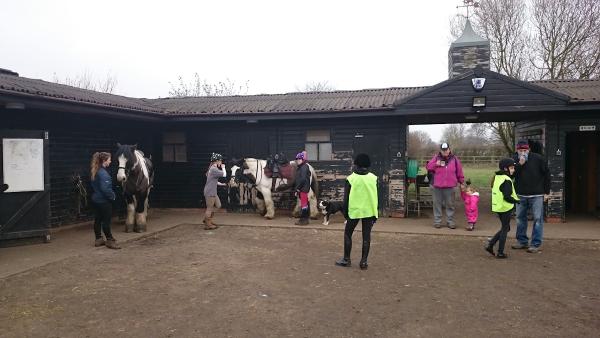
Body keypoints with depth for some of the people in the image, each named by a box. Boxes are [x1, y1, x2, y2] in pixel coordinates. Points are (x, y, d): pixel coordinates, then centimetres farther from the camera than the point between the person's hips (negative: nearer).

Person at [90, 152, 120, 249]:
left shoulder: (94, 171, 9)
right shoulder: (103, 173, -21)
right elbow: (105, 189, -26)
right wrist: (112, 196, -11)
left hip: (96, 199, 10)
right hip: (104, 200, -10)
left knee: (98, 219, 15)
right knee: (106, 220, -3)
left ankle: (98, 239, 23)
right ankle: (110, 240, 4)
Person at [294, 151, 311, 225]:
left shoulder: (304, 167, -13)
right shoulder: (300, 167, 18)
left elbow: (303, 179, -21)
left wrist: (298, 188, -17)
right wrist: (297, 189, 14)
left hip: (303, 189, -10)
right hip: (301, 189, 10)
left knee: (304, 204, -6)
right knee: (304, 203, 13)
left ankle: (303, 220, -3)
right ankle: (304, 219, 20)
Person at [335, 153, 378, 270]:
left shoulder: (351, 179, -8)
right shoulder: (373, 178, 0)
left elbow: (346, 198, -4)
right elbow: (376, 197, 5)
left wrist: (345, 213, 6)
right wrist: (375, 213, 12)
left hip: (354, 211, -2)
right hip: (369, 211, 2)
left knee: (348, 234, 12)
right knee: (366, 236, 7)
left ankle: (346, 259, 16)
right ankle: (364, 262, 9)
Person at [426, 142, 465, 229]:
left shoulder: (454, 159, 4)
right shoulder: (436, 158, 2)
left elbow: (459, 172, 9)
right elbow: (428, 167, 5)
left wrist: (461, 182, 10)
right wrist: (436, 164, -13)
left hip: (450, 187, 1)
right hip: (437, 186, 0)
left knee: (450, 205, 7)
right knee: (437, 204, 5)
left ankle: (450, 221, 16)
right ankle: (437, 221, 14)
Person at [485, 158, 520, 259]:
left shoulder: (496, 177, 9)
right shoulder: (507, 180, -18)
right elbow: (507, 197, -25)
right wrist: (516, 201, -11)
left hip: (497, 207, 8)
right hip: (506, 208, -8)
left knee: (504, 228, 20)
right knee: (505, 229, 4)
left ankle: (490, 245, 13)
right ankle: (500, 252, 10)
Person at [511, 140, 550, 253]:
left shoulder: (538, 159, -5)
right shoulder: (515, 161, 3)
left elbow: (546, 174, -1)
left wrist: (546, 192, -2)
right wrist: (519, 165, -19)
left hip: (536, 195, -4)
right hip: (521, 195, 4)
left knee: (537, 219, -3)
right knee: (520, 218, 9)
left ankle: (536, 244, 3)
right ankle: (522, 241, 21)